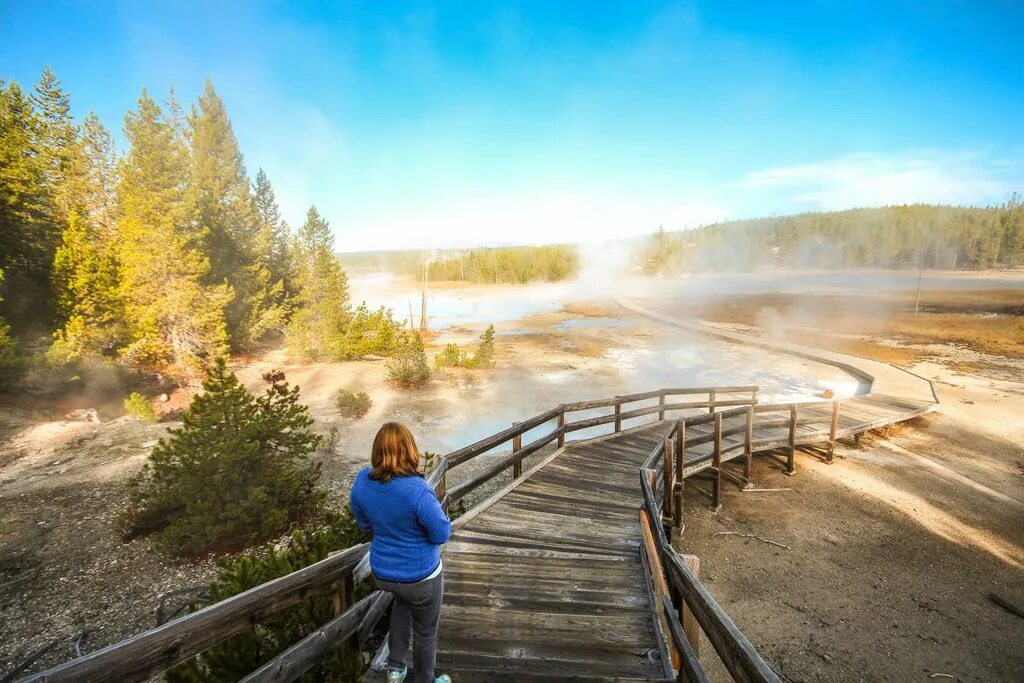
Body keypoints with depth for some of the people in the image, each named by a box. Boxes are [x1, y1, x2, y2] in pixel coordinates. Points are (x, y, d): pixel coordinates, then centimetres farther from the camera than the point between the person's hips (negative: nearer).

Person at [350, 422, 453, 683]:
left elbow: (364, 523, 2)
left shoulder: (362, 481, -15)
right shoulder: (417, 490, -34)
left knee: (403, 599, 38)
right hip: (420, 575, -5)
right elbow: (442, 533, -22)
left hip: (383, 571, 5)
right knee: (425, 632, 22)